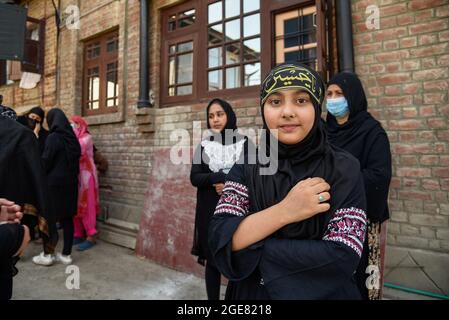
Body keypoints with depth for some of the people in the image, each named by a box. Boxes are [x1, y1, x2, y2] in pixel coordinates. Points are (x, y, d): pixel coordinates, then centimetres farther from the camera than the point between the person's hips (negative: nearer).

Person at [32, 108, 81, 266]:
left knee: (49, 217, 6)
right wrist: (72, 175, 17)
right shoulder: (72, 138, 6)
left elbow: (45, 161, -11)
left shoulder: (53, 137, -13)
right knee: (67, 218, 8)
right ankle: (66, 254, 14)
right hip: (70, 182, 6)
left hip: (54, 182, -6)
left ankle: (47, 254, 14)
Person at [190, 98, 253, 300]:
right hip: (209, 211, 2)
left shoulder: (244, 143, 2)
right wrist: (218, 178, -16)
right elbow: (194, 178, -1)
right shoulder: (204, 146, 8)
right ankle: (212, 298, 24)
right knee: (211, 259, 7)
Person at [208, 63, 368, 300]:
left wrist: (249, 247, -21)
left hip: (323, 294, -1)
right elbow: (218, 239, -17)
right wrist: (285, 211, -28)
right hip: (251, 294, 2)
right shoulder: (246, 167, -9)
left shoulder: (344, 169, -13)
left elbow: (343, 257, -22)